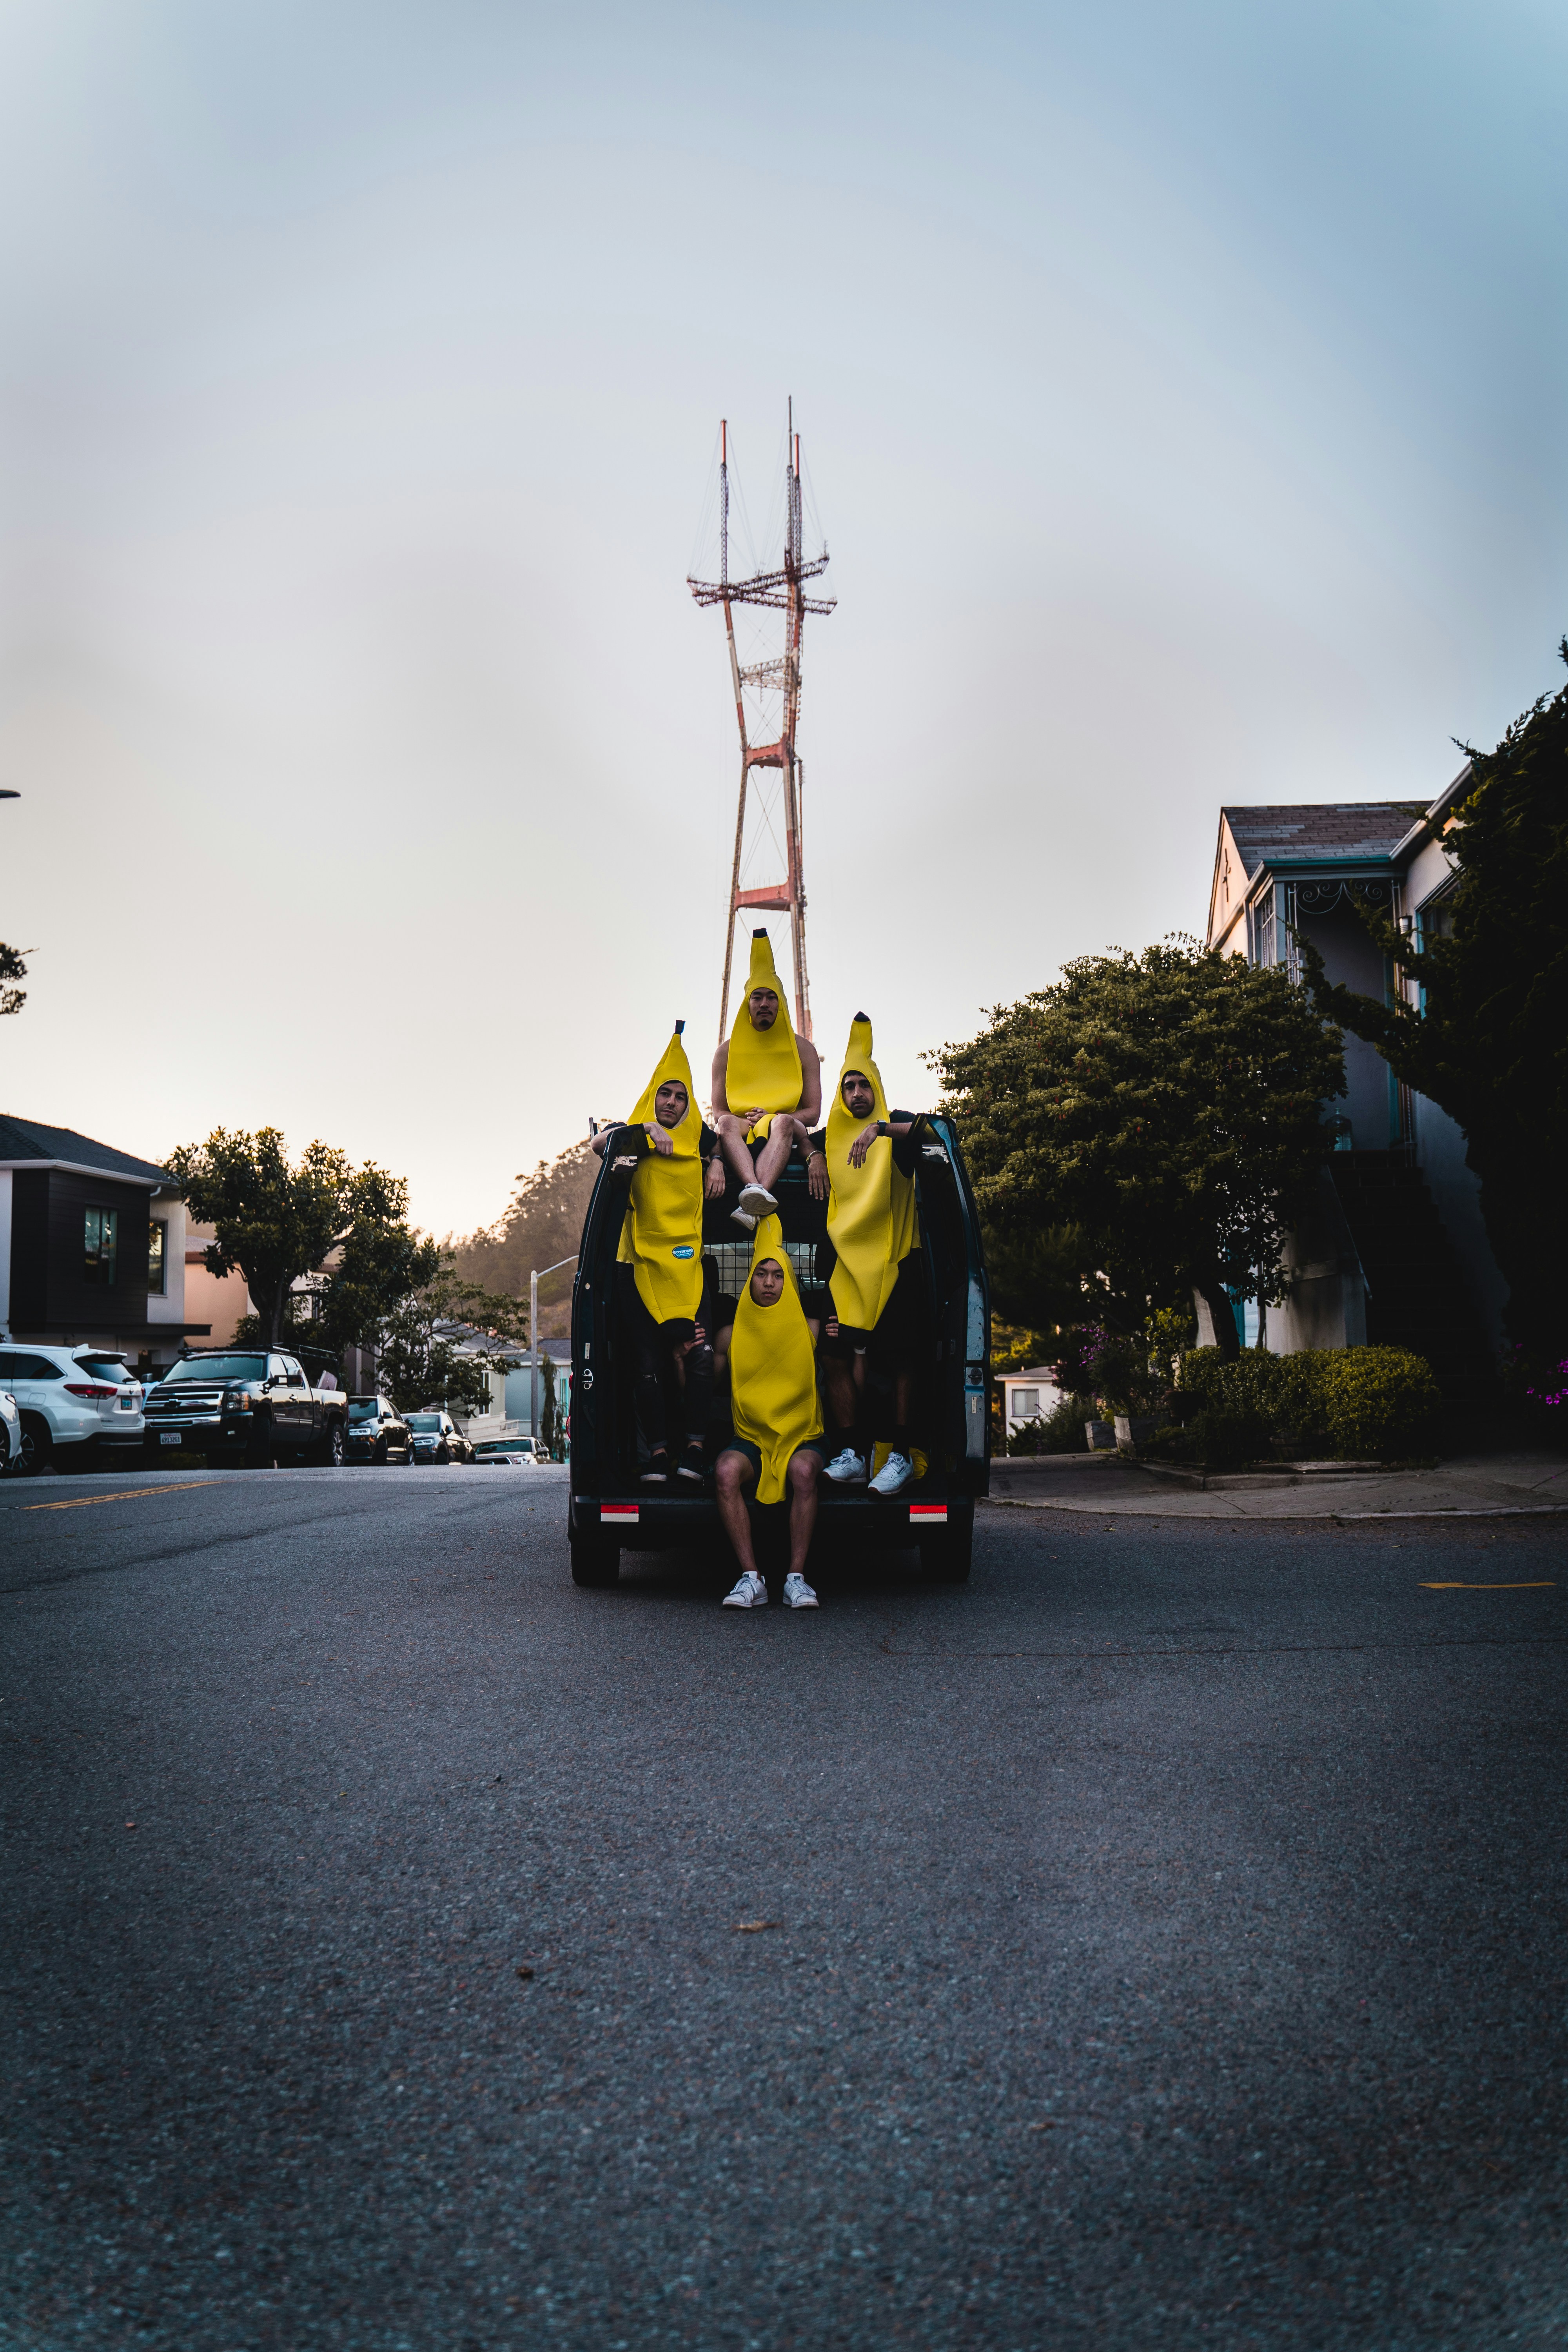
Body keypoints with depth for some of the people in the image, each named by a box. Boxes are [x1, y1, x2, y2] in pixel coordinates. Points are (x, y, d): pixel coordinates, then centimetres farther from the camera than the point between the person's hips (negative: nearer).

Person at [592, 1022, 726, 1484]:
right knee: (648, 1360, -5)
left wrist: (717, 1161, 13)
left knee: (699, 1352, -14)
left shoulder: (698, 1138, 15)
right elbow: (600, 1142, -11)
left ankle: (695, 1447, -12)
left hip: (689, 1262, 1)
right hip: (644, 1262, -1)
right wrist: (646, 1129, -18)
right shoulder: (633, 1136, 9)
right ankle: (657, 1452, -4)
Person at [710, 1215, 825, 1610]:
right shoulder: (731, 1335, 8)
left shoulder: (810, 1331, 5)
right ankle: (751, 1579, -29)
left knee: (803, 1471, -35)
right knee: (726, 1471, -32)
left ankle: (797, 1578, -30)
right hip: (750, 1438, 1)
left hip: (803, 1436, -1)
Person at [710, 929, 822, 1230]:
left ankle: (751, 1203, -62)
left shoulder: (802, 1049, 11)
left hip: (786, 1137, -1)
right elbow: (719, 1113, 10)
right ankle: (755, 1189, -62)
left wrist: (774, 1118, -12)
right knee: (727, 1123, -33)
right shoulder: (728, 1051, 13)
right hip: (742, 1138, 1)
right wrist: (745, 1121, -13)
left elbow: (813, 1113, 6)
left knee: (783, 1122, -36)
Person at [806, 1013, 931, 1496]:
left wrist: (879, 1128, -31)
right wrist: (814, 1155, 9)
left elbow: (921, 1127, -15)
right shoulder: (833, 1137, 17)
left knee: (899, 1358, -5)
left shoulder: (894, 1127, 5)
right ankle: (851, 1454, -2)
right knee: (836, 1356, -4)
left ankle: (901, 1455, -1)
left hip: (893, 1262, -4)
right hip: (847, 1263, 4)